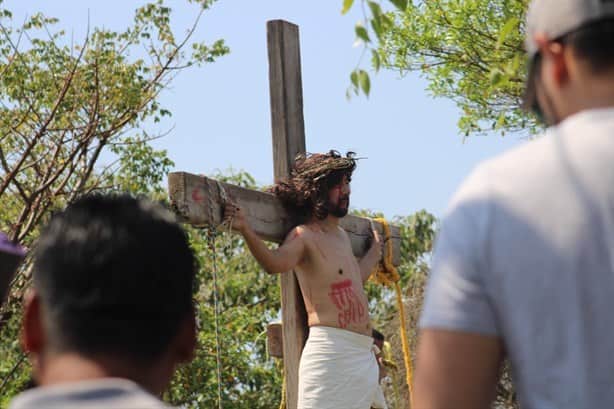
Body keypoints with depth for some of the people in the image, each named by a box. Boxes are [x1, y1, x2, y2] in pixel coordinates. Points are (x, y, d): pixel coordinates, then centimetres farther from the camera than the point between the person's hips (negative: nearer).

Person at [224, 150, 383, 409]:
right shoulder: (304, 236, -6)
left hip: (364, 356, 9)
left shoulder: (342, 237, 21)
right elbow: (276, 263, -28)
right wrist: (247, 232, -44)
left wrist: (374, 250, 52)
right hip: (331, 351, -9)